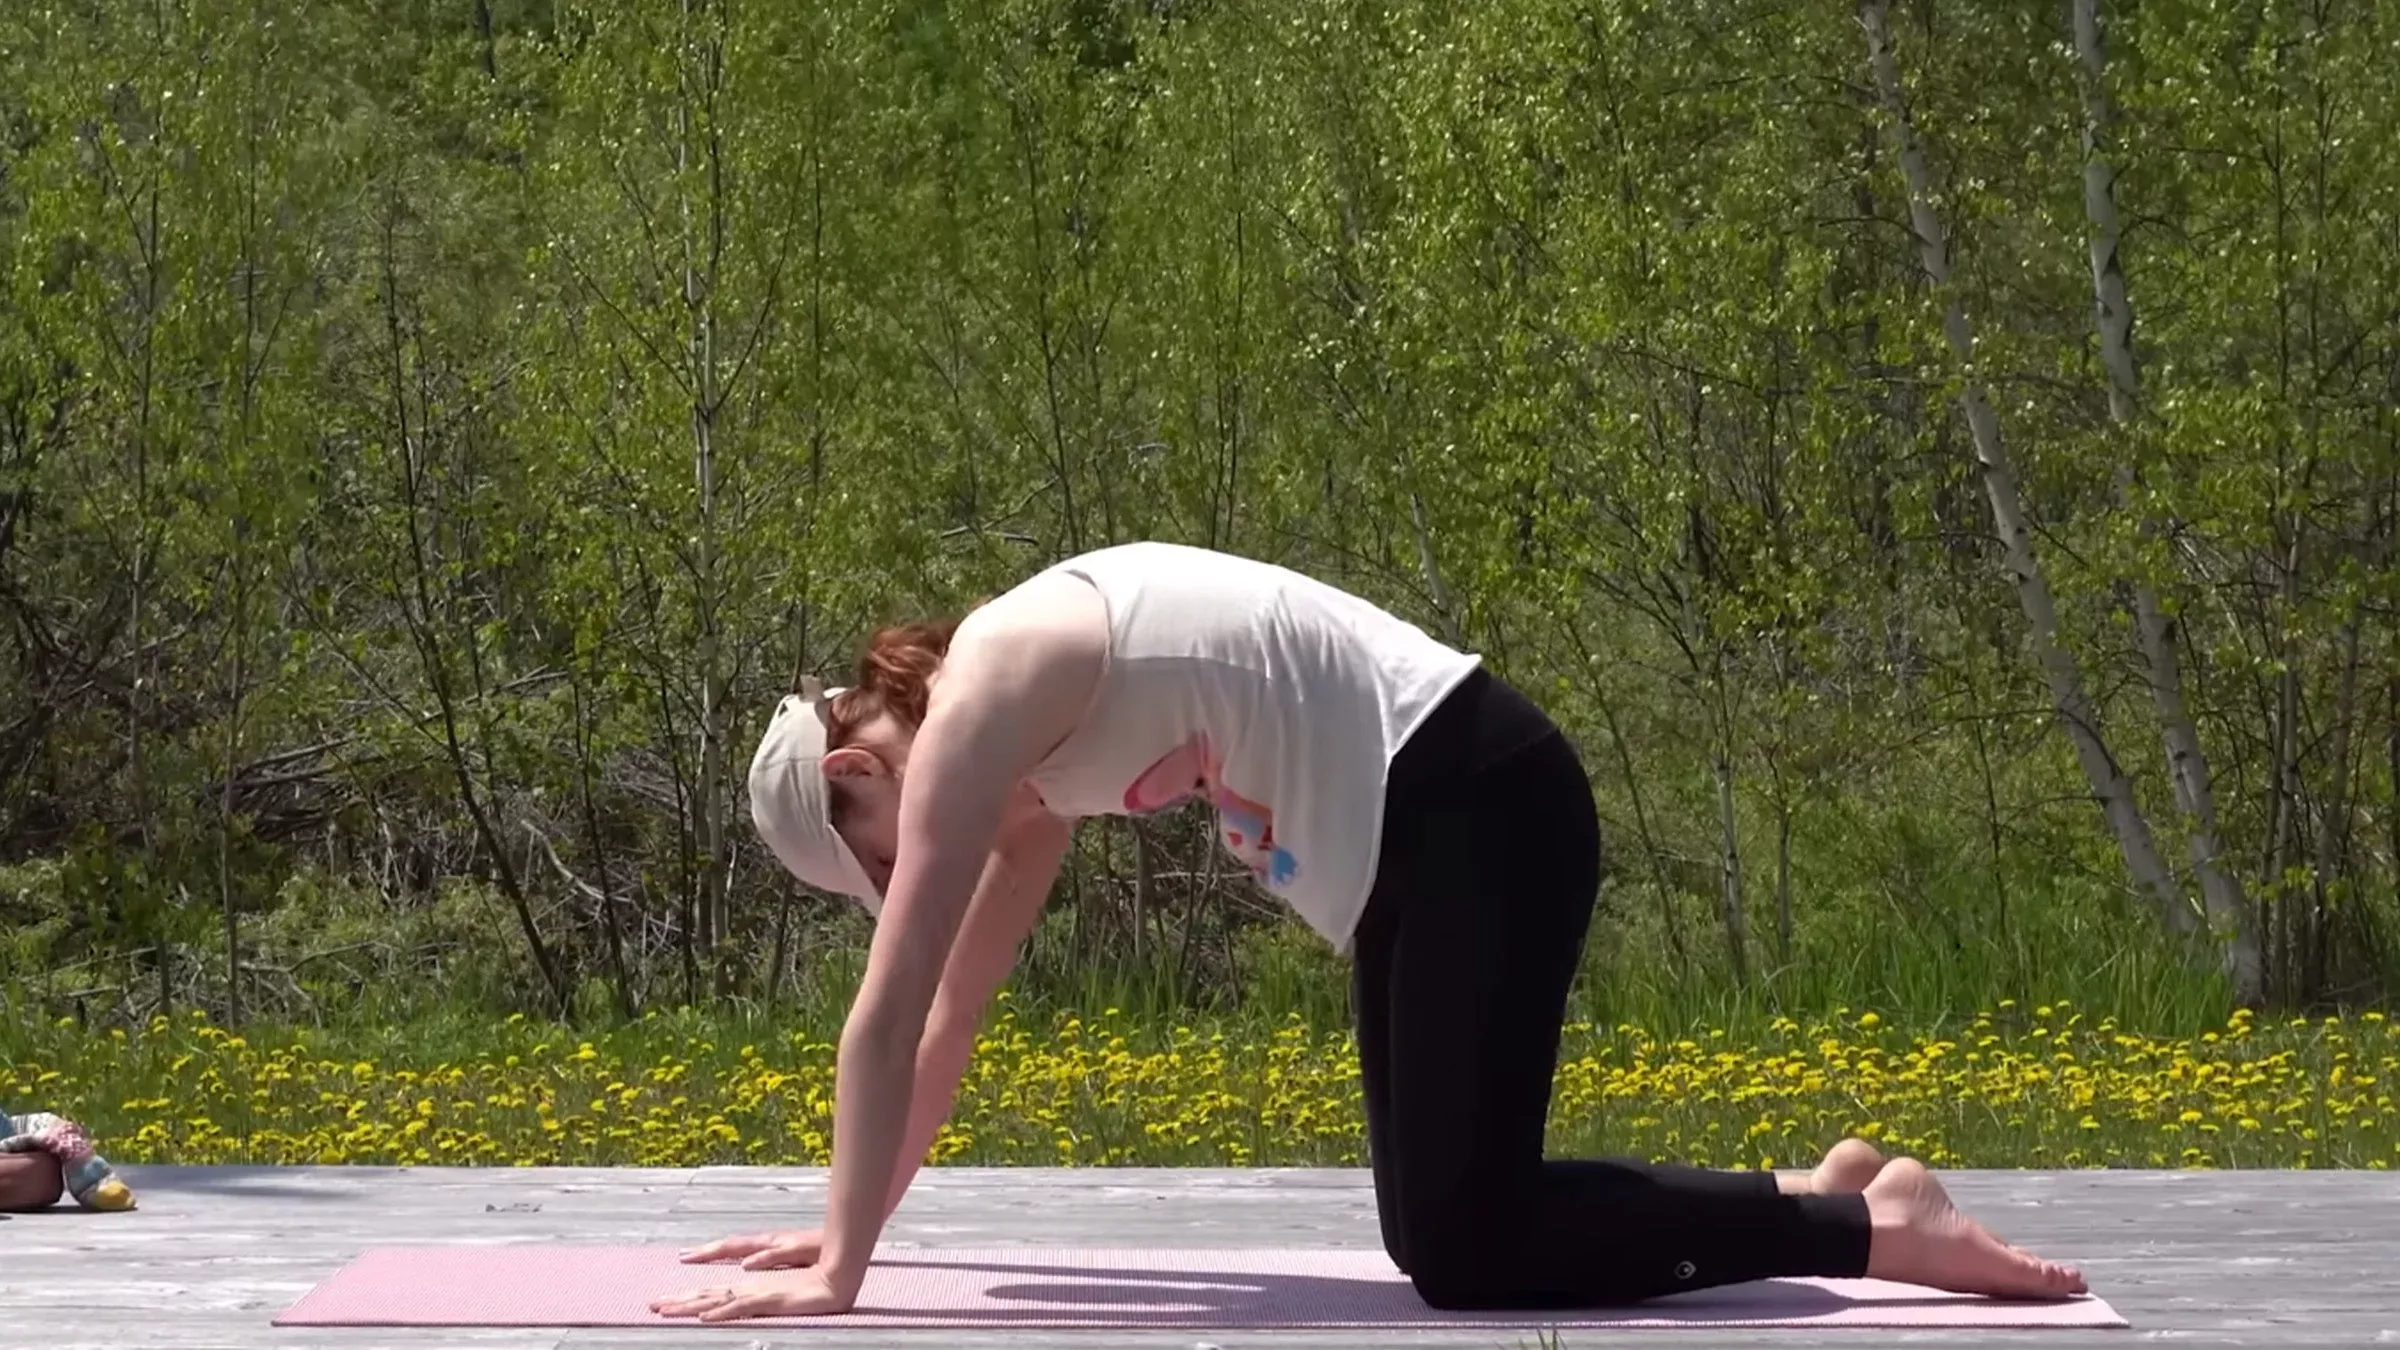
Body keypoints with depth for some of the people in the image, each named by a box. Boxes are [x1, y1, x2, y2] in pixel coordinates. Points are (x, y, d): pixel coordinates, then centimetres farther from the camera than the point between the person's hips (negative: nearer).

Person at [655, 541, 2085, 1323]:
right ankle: (1819, 1196, 17)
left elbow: (890, 1006, -14)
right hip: (1422, 830, 10)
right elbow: (952, 1009, 23)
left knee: (1463, 1247, -11)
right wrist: (850, 1223, 23)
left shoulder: (977, 698, -13)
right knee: (1448, 1220, 10)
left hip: (1479, 805, -10)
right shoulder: (1032, 730, 15)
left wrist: (836, 1272, -12)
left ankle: (1872, 1224, -5)